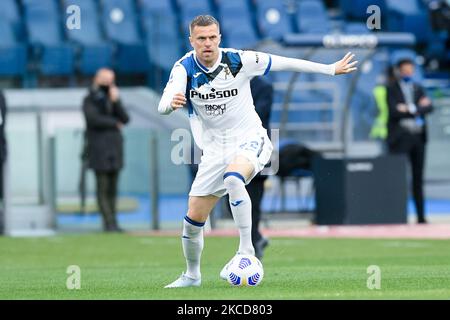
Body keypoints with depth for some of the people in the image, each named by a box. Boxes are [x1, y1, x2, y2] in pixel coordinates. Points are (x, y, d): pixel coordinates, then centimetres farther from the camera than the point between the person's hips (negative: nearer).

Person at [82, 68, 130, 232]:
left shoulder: (113, 98, 16)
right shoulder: (90, 100, 1)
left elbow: (125, 119, 5)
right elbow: (94, 119, -15)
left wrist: (116, 101, -9)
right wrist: (115, 123, -4)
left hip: (115, 148, 5)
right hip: (99, 149, -5)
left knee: (113, 188, 3)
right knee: (103, 187, -8)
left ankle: (112, 223, 5)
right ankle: (109, 222, -9)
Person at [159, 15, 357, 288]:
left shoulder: (239, 60, -12)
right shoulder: (184, 68, -11)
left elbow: (285, 63, -1)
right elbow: (162, 106, -25)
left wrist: (331, 69, 6)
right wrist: (172, 103, -50)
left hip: (249, 139, -3)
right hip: (214, 149, 3)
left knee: (233, 178, -38)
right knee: (193, 219, 3)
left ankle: (246, 252, -31)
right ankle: (192, 275, 29)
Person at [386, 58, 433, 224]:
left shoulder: (418, 88, 16)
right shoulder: (392, 89, 1)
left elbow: (429, 107, 2)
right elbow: (394, 111, -13)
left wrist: (411, 109, -12)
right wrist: (418, 108, -9)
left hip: (418, 136, 5)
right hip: (400, 136, -5)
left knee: (418, 178, 7)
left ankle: (421, 215, 9)